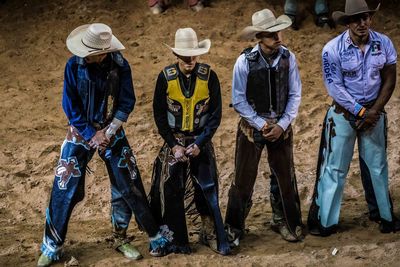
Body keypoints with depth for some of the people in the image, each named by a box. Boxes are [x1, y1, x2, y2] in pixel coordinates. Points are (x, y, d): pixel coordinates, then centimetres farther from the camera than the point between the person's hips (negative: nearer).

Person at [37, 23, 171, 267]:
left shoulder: (120, 65, -12)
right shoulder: (74, 65, -14)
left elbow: (127, 103, -6)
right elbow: (70, 106, -9)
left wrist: (108, 133, -13)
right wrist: (91, 135, -12)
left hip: (112, 132, 1)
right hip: (81, 132, -1)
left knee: (128, 185, 2)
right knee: (64, 189, -2)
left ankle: (121, 239, 20)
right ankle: (52, 247, 11)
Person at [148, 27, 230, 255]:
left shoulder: (209, 76, -9)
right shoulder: (166, 77, -9)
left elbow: (216, 114, -5)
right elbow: (159, 114, -2)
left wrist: (200, 143, -12)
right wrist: (173, 144, -9)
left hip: (201, 141, 0)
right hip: (174, 140, 0)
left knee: (208, 189, 2)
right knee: (171, 191, 3)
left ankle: (211, 234, 17)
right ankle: (177, 241, 15)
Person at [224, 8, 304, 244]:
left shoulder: (288, 58, -9)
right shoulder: (245, 61, -15)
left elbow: (295, 95, -2)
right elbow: (238, 100, -10)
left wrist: (282, 125, -10)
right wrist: (261, 124, -14)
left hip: (281, 126, 2)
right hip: (252, 126, -2)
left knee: (285, 177, 13)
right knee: (244, 179, 5)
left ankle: (285, 222, 32)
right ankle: (234, 228, 20)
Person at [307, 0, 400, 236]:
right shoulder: (333, 49, -17)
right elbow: (335, 87, -15)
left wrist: (374, 111, -10)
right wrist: (360, 112, -15)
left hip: (374, 112, 3)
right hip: (344, 114, -3)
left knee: (377, 165, 13)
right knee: (335, 168, 2)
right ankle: (324, 221, 10)